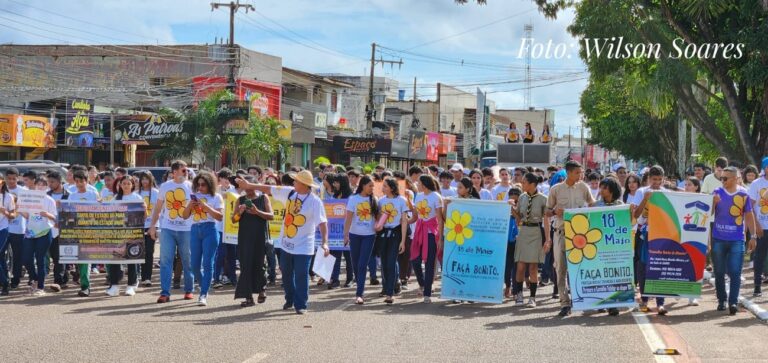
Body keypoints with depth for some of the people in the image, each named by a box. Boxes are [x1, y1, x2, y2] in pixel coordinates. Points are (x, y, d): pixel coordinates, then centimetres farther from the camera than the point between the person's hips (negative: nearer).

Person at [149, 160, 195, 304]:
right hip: (167, 229, 1)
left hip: (186, 229, -1)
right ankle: (165, 293, -2)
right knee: (165, 260, -3)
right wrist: (152, 225, 9)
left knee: (187, 261, 7)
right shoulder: (165, 186, 6)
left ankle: (189, 290, 20)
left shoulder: (191, 186, 1)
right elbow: (158, 207, 12)